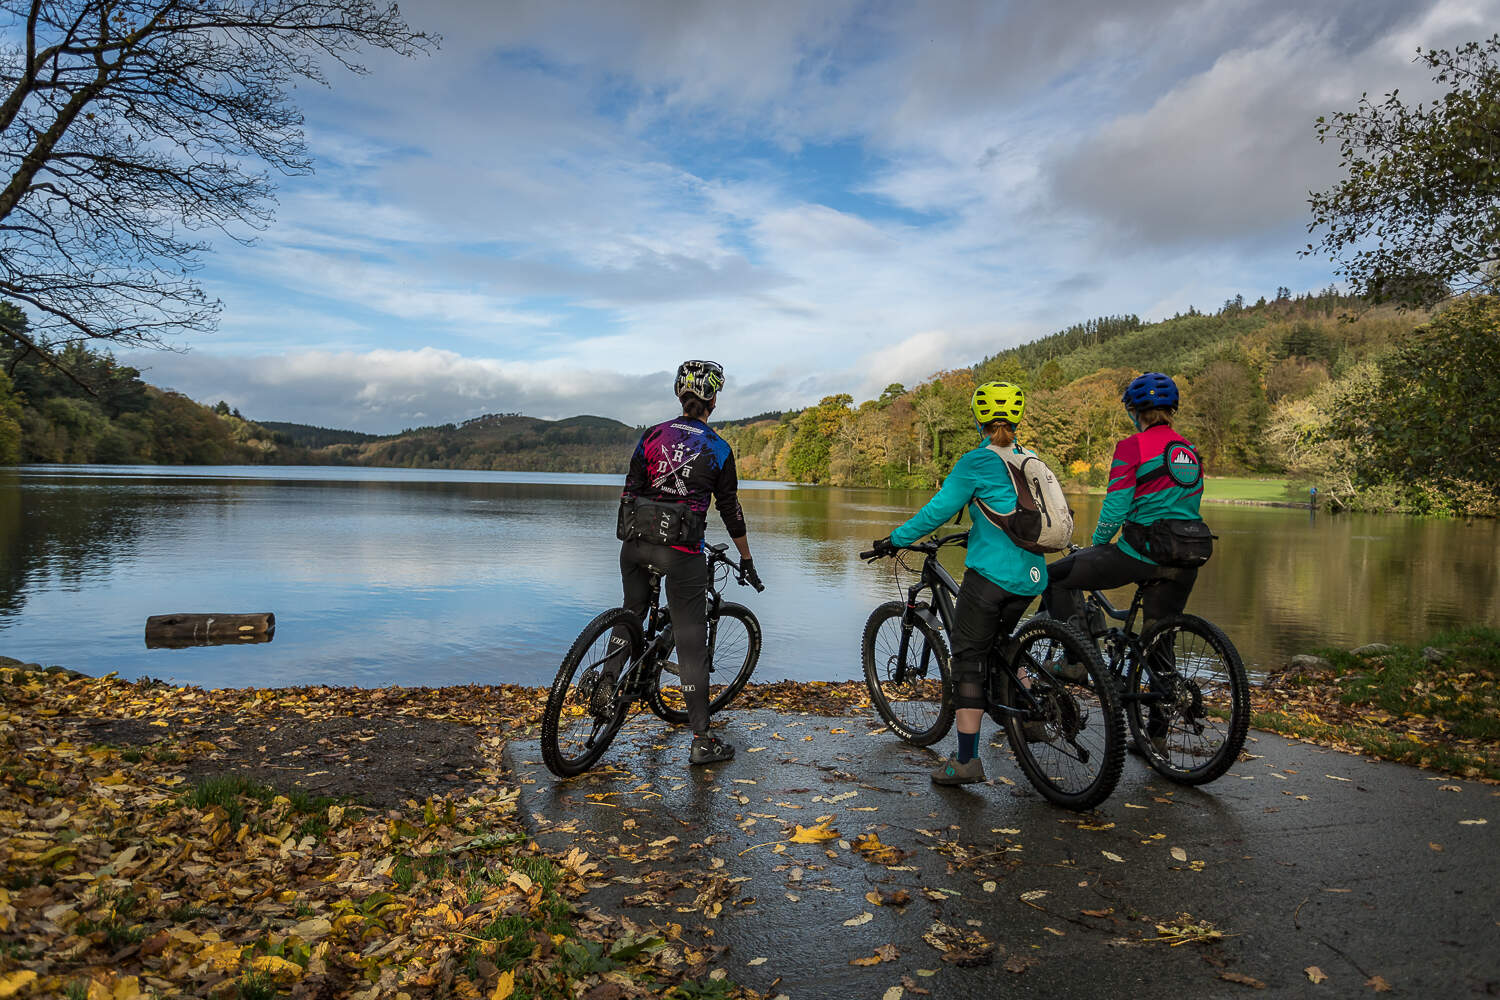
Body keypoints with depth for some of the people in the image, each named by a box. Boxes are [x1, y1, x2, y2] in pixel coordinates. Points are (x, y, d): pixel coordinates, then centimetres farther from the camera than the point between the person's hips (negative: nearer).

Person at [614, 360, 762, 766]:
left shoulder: (652, 435, 6)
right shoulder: (718, 450, -3)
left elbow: (629, 493, 7)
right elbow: (730, 510, 3)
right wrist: (747, 560, 14)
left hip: (635, 544, 4)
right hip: (681, 552, -4)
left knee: (632, 613, 30)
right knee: (691, 644, 2)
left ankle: (608, 687, 28)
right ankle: (702, 741, 7)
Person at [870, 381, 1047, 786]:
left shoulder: (976, 462, -8)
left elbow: (937, 511, -10)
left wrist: (894, 540, -1)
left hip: (988, 575, -7)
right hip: (1031, 577, 7)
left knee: (968, 660, 0)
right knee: (1001, 646, 28)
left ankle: (966, 760, -1)